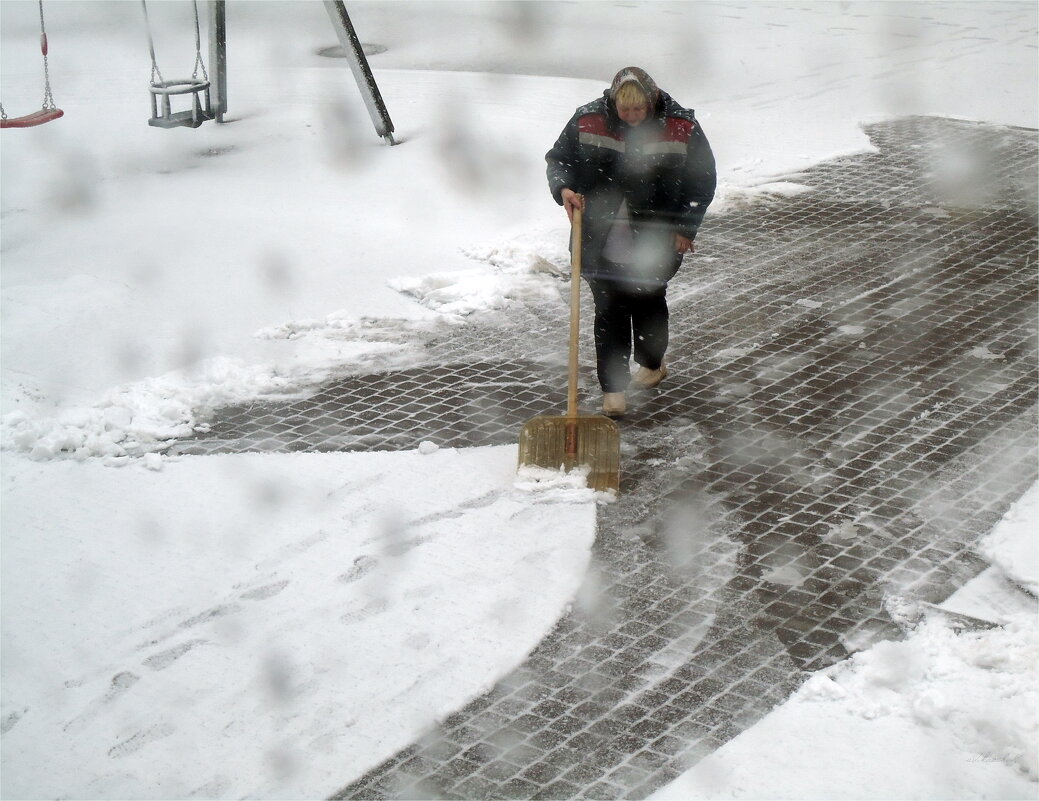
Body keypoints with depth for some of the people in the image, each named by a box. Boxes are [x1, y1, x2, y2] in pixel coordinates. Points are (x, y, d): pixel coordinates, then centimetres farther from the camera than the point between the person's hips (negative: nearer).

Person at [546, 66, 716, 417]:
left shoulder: (681, 127, -11)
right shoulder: (587, 121, -10)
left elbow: (703, 180, -1)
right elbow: (558, 158, 3)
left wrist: (685, 228, -3)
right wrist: (564, 188, -18)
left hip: (654, 240, 0)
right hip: (602, 239, 0)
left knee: (649, 302, 16)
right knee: (609, 309, 2)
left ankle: (651, 364, 43)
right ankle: (613, 387, 13)